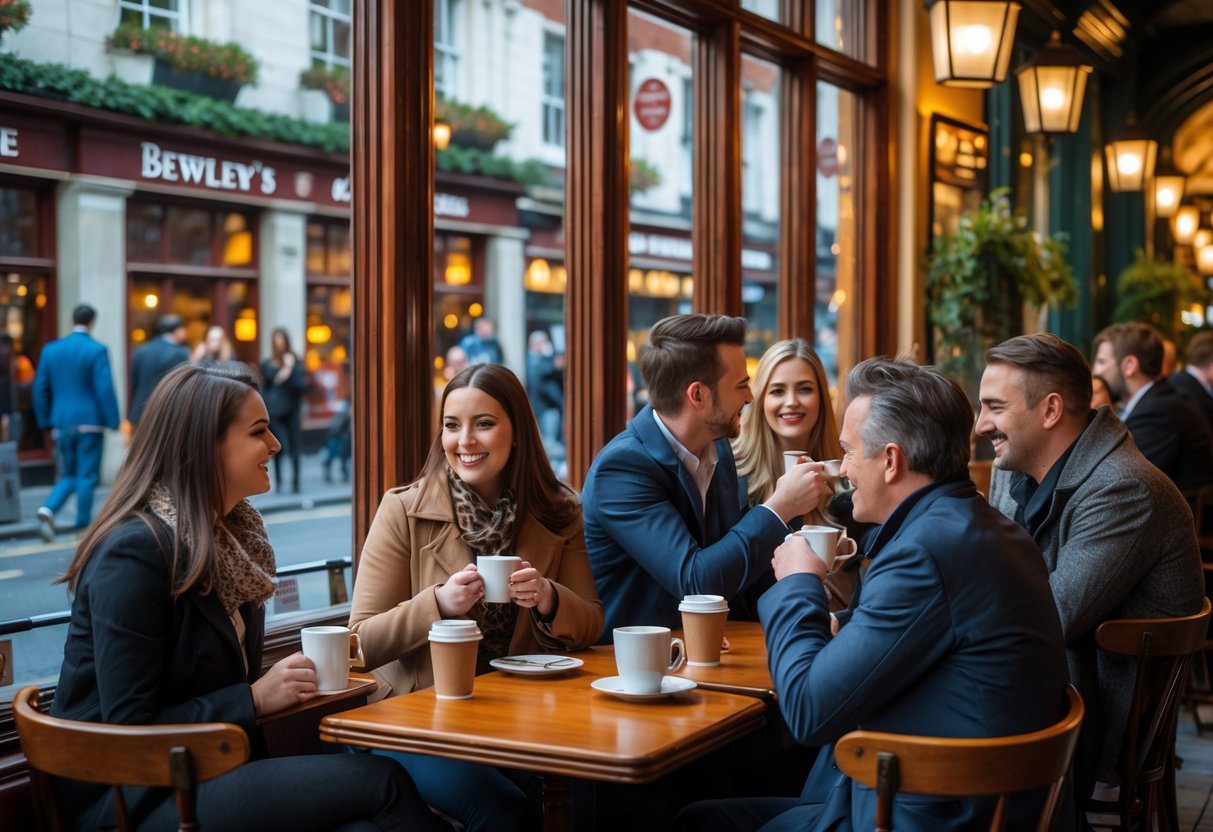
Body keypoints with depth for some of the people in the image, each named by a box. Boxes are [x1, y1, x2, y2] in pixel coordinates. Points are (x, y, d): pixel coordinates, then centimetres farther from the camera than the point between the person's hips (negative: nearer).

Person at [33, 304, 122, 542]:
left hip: (62, 423, 4)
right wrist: (113, 422, -9)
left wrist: (46, 421, 14)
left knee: (68, 475, 15)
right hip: (89, 422, -4)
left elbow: (40, 388, 7)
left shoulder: (51, 349, 5)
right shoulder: (97, 350, -10)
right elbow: (105, 388, -14)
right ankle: (83, 527, 10)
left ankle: (48, 509, -9)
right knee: (87, 476, 6)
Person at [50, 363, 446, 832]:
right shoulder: (135, 552, -18)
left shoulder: (235, 532, 9)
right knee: (379, 781, -20)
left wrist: (285, 678, -3)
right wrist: (255, 698, -17)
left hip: (206, 770, 8)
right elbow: (131, 727, -18)